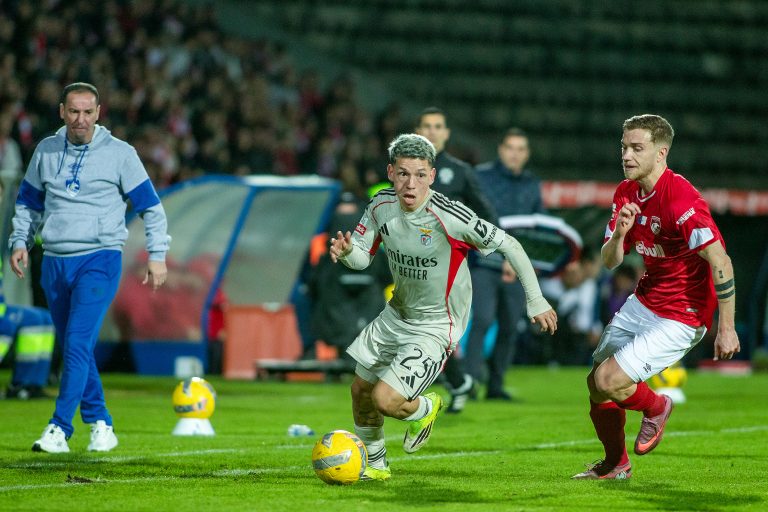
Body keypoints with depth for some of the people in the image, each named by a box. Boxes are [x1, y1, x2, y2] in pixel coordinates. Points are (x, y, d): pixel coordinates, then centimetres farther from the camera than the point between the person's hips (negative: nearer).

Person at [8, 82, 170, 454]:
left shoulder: (119, 154, -2)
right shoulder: (46, 151, 9)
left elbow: (150, 206, 2)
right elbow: (28, 202, 22)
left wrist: (157, 255, -3)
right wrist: (20, 242, 9)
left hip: (99, 259, -5)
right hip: (54, 263, 5)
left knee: (78, 343, -16)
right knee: (72, 348, 8)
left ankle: (59, 429, -18)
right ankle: (100, 424, 20)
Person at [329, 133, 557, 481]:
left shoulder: (451, 217, -29)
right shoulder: (381, 206, -10)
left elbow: (508, 245, -18)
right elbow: (363, 257, 1)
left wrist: (535, 300, -12)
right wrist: (346, 251, -24)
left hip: (436, 327, -6)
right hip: (396, 315, 6)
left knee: (384, 400, -17)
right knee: (360, 390, 14)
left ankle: (424, 409, 19)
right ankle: (374, 464, 39)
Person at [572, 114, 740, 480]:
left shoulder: (681, 199, -25)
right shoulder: (626, 193, 2)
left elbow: (721, 263, -26)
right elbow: (609, 261, 6)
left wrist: (726, 329, -24)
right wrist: (619, 233, -17)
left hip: (680, 317, -8)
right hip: (642, 302, 8)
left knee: (608, 381, -17)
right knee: (596, 383, 8)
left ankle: (656, 407, 17)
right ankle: (615, 464, 31)